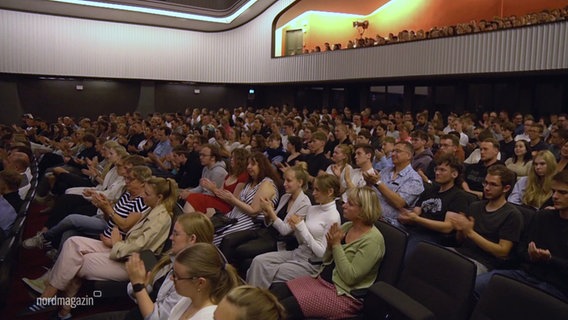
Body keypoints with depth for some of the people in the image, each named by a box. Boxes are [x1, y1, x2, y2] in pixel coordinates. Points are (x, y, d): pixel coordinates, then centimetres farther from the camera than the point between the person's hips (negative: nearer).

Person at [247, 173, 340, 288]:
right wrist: (271, 213, -2)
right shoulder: (312, 209, 9)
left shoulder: (333, 217, -12)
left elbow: (323, 253, -17)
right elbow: (285, 230, 9)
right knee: (258, 261, -11)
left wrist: (301, 227, -17)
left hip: (312, 262, -7)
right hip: (297, 253, 7)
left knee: (267, 273, -19)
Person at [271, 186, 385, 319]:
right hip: (321, 279, 8)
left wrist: (336, 245, -18)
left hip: (344, 294, -8)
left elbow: (350, 277, -22)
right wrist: (330, 245, -8)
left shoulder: (373, 240, -18)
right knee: (274, 292, -9)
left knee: (284, 308, -21)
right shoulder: (346, 226, 6)